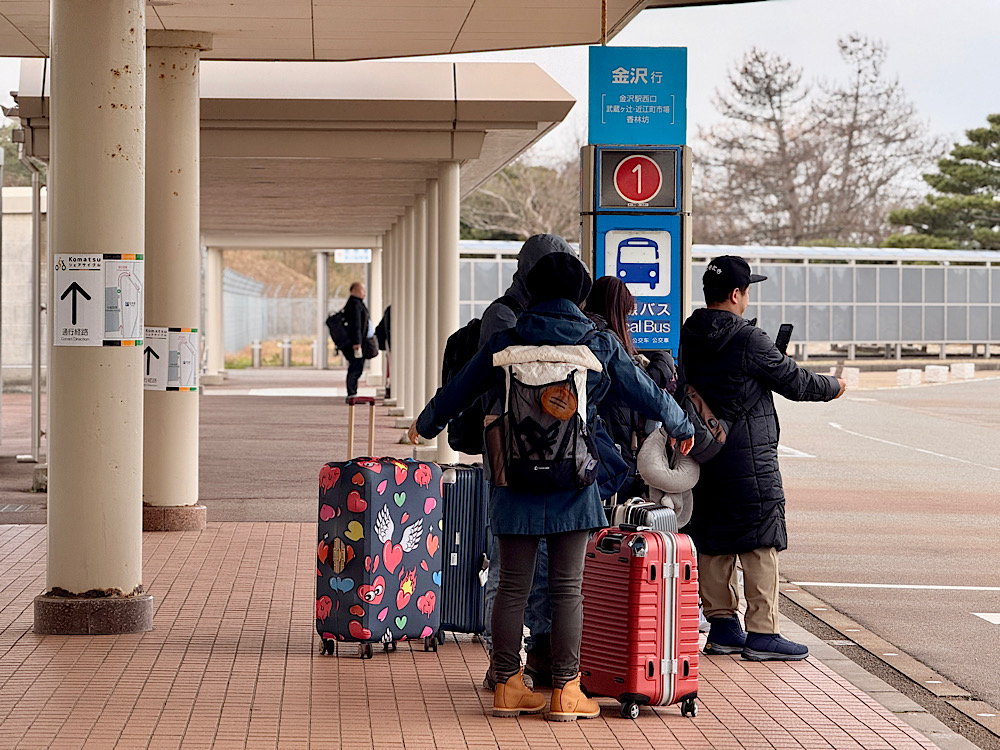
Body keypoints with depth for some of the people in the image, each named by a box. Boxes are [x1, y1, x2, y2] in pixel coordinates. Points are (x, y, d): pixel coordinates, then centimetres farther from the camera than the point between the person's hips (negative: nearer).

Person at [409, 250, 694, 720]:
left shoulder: (506, 343, 2)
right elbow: (647, 396, 10)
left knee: (513, 587, 8)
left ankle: (508, 685, 14)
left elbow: (457, 393, 13)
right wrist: (682, 428, 30)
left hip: (517, 482, 1)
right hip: (572, 485, -1)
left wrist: (425, 425, 33)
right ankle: (565, 691, 6)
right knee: (567, 589, 3)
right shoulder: (601, 345, -1)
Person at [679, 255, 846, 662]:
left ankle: (722, 625, 17)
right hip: (749, 459, -8)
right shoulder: (749, 340, -16)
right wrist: (834, 386, 12)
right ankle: (762, 633, -2)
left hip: (703, 456, 8)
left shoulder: (689, 337, 6)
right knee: (760, 543, -2)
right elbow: (795, 383, -8)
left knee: (712, 544, 12)